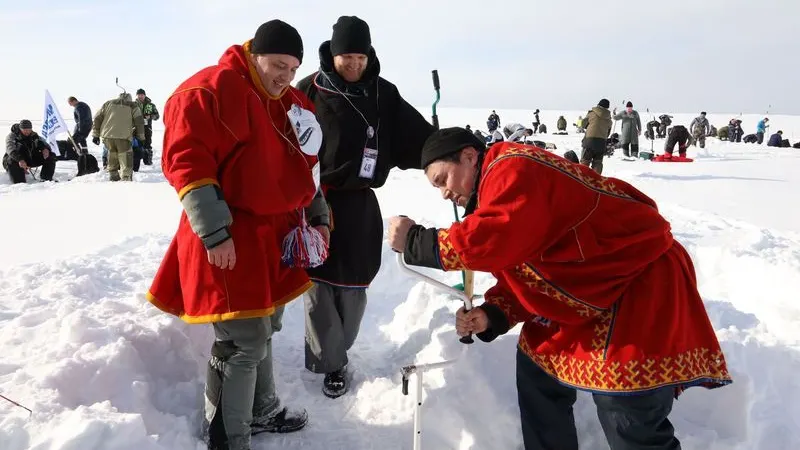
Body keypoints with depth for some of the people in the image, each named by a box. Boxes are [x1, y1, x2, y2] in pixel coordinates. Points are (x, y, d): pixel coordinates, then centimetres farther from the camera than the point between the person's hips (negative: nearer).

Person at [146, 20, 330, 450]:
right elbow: (186, 160, -19)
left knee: (262, 330, 20)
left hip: (275, 234, 9)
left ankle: (261, 411, 38)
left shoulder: (291, 102, 13)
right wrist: (214, 231, -24)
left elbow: (301, 165, 23)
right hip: (228, 238, -8)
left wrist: (316, 216, 19)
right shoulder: (208, 91, -13)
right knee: (244, 340, -6)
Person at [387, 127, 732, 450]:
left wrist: (416, 242, -24)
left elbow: (498, 242, -36)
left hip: (642, 283, -11)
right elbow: (519, 275, 12)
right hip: (593, 293, 11)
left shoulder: (512, 169, -19)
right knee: (538, 368, 16)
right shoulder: (500, 187, 12)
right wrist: (491, 316, -7)